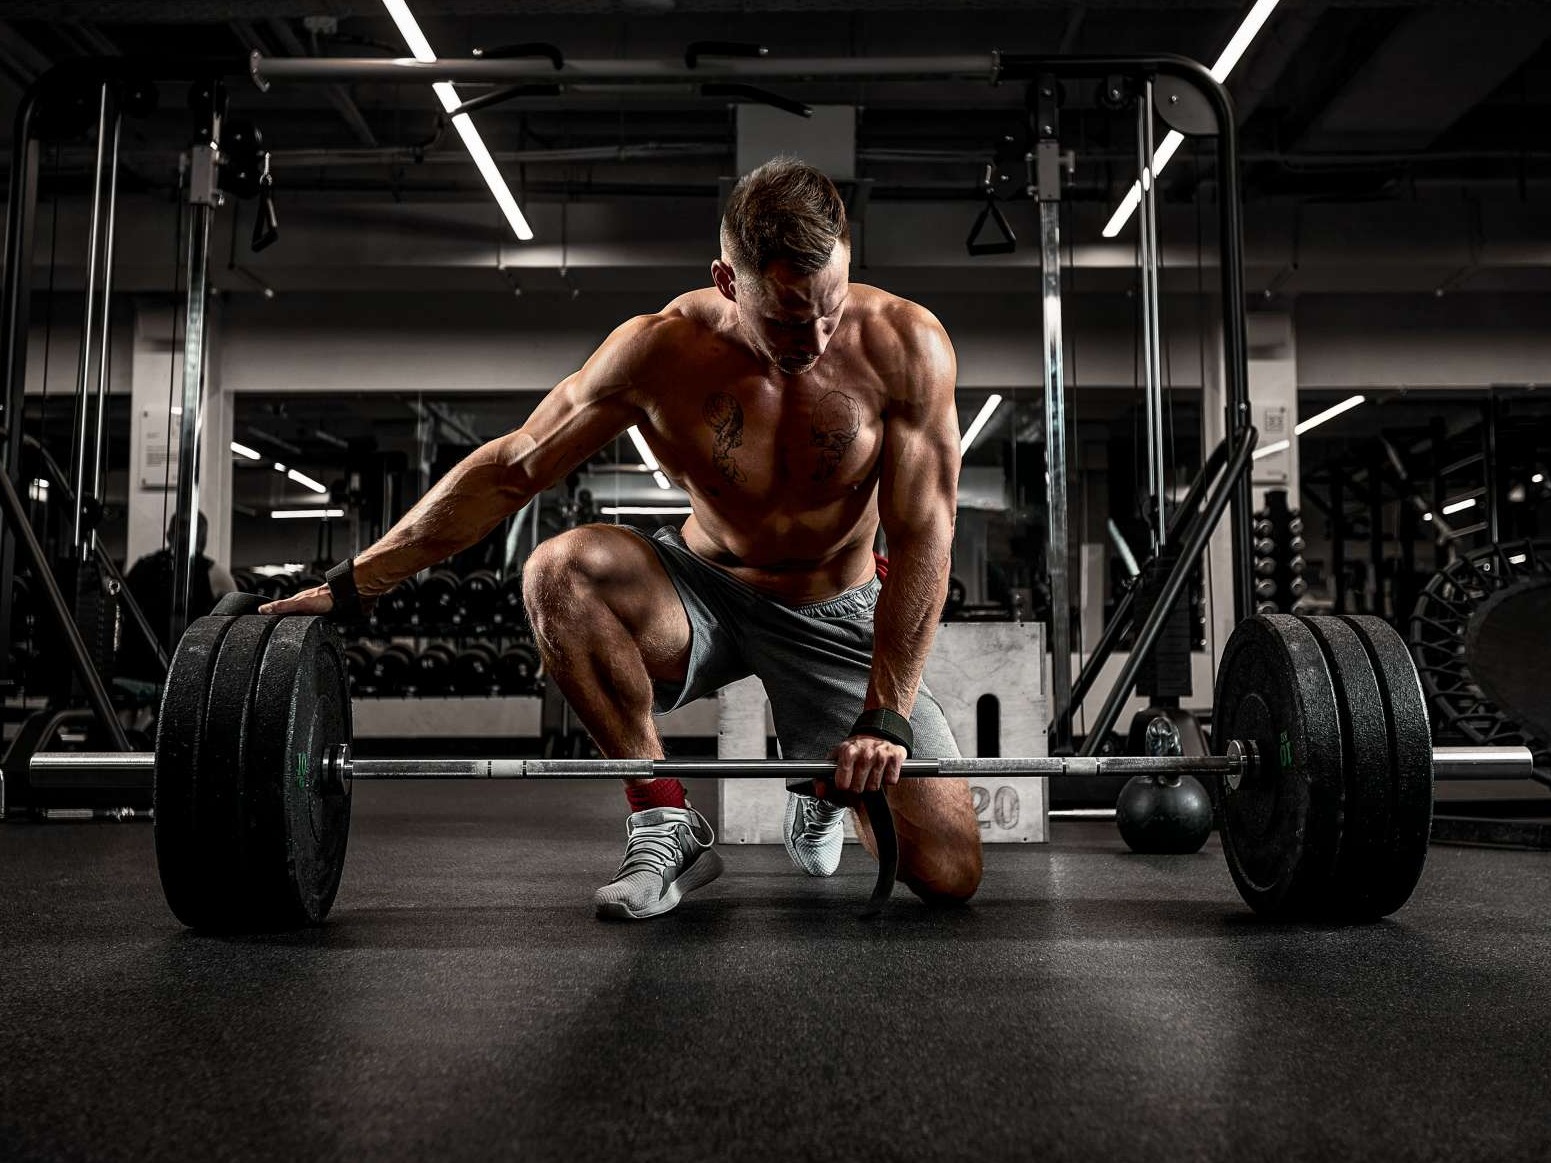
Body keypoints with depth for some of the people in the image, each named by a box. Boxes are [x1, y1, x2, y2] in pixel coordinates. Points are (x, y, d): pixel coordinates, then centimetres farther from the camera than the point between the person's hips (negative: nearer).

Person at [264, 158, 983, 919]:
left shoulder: (904, 346, -22)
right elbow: (508, 470, -14)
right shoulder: (660, 351, -21)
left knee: (949, 877, -13)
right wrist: (353, 585, -13)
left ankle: (824, 786, 21)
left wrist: (885, 718, -23)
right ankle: (663, 822, -16)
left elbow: (922, 541, -19)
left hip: (835, 618, 0)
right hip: (705, 593, 1)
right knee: (559, 569, -34)